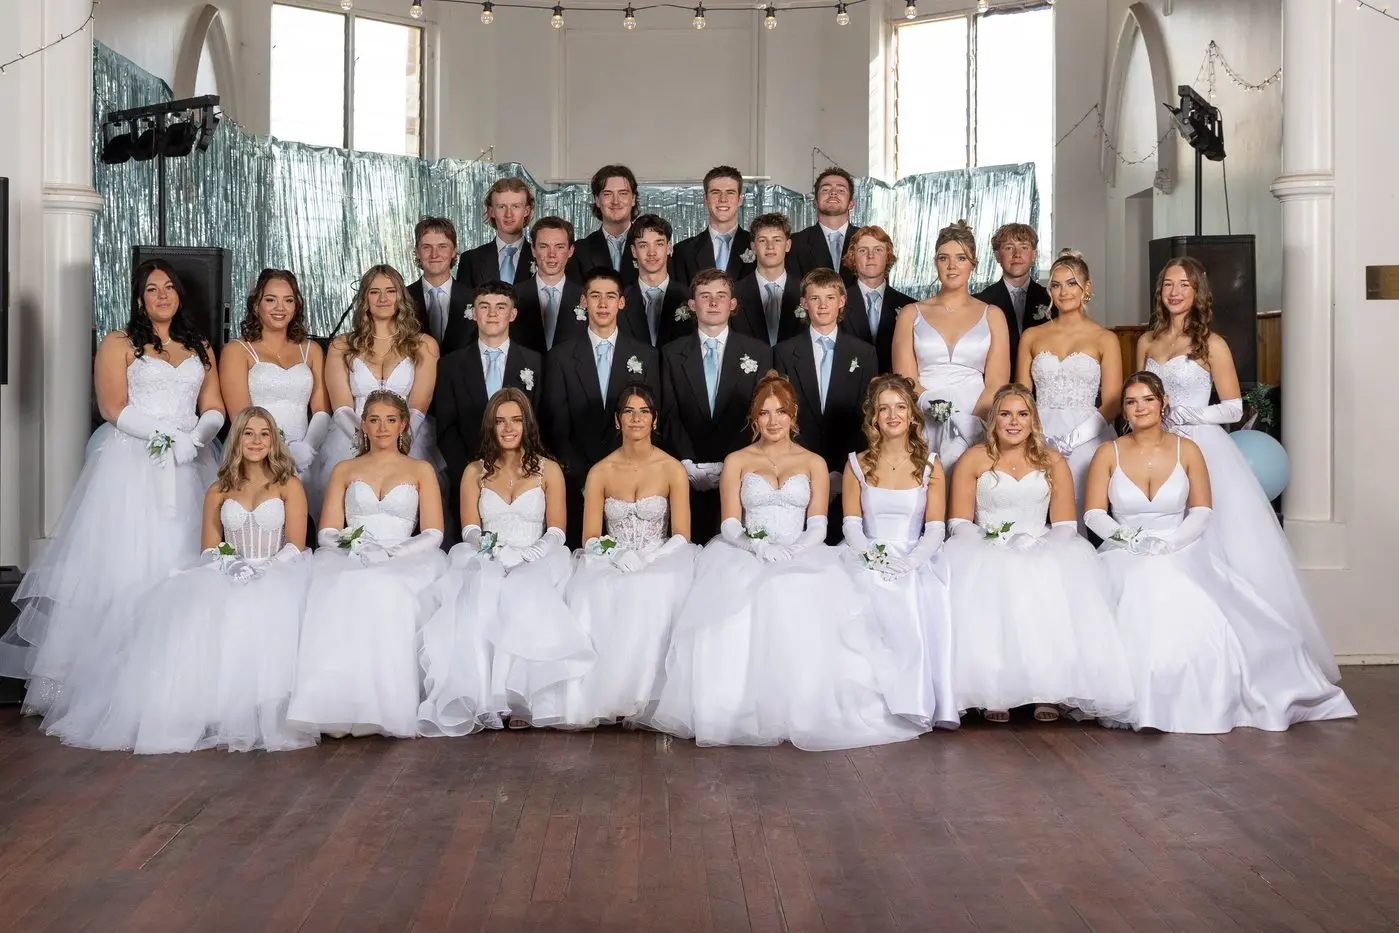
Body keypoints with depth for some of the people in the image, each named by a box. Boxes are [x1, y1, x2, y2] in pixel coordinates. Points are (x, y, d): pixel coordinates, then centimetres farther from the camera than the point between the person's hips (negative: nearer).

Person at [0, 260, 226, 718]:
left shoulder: (200, 349, 18)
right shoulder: (119, 344, 5)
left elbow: (214, 409, 10)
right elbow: (114, 407, -6)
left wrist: (193, 440, -10)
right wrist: (166, 435, -15)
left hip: (189, 468, 4)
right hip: (131, 464, -3)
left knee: (184, 567, 0)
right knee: (123, 566, -8)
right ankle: (113, 679, -7)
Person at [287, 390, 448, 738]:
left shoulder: (421, 471, 16)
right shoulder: (344, 470, 22)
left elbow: (433, 534, 5)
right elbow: (327, 533, 13)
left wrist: (390, 553, -13)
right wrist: (356, 549, -9)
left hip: (403, 564, -1)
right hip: (349, 561, 1)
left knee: (384, 590, -38)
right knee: (337, 592, -36)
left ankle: (387, 707, -34)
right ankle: (337, 707, -38)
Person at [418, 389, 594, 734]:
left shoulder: (548, 470, 10)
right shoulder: (475, 472, 14)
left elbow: (556, 532, 3)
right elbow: (470, 531, 5)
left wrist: (524, 556, -16)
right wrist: (496, 553, -17)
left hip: (534, 566, -1)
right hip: (485, 564, 1)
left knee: (524, 602, -35)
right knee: (479, 604, -34)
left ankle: (520, 698, -34)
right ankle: (481, 700, -36)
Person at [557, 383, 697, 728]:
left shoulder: (673, 470, 4)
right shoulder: (600, 472, 7)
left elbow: (681, 537, 0)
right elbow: (591, 538, 4)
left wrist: (644, 558, -17)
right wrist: (617, 557, -17)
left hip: (659, 562, -1)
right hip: (609, 564, 1)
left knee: (651, 594, -36)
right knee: (590, 596, -33)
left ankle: (638, 698, -29)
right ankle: (595, 698, -28)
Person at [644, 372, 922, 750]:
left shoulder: (814, 463, 16)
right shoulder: (737, 461, 14)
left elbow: (818, 526, 6)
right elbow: (731, 526, 5)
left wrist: (793, 551, -16)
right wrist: (759, 548, -16)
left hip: (802, 558, 0)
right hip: (745, 556, 0)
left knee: (802, 600, -37)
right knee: (736, 599, -36)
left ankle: (805, 709, -27)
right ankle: (739, 710, -28)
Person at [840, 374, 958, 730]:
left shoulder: (930, 466, 10)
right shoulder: (857, 465, 12)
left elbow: (935, 528, 1)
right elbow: (852, 524, 3)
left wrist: (910, 562, -18)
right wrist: (873, 556, -17)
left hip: (916, 563, 0)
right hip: (869, 563, 0)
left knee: (925, 605, -34)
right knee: (882, 608, -35)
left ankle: (927, 704, -24)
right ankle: (891, 704, -26)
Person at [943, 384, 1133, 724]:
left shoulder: (1052, 462, 13)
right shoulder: (973, 460, 9)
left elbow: (1065, 525, 6)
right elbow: (959, 523, 2)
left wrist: (1033, 548, -14)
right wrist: (997, 550, -15)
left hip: (1042, 555, 1)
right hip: (987, 555, -1)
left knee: (1057, 585, -33)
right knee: (986, 587, -36)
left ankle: (1050, 687, -32)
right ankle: (992, 690, -33)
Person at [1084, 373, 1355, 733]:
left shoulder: (1187, 450, 8)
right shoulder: (1108, 453, 6)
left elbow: (1202, 510, 3)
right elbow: (1094, 513, 2)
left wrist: (1167, 543, -14)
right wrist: (1125, 536, -16)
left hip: (1180, 552, 1)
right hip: (1126, 556, -1)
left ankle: (1199, 703, -14)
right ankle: (1143, 705, -23)